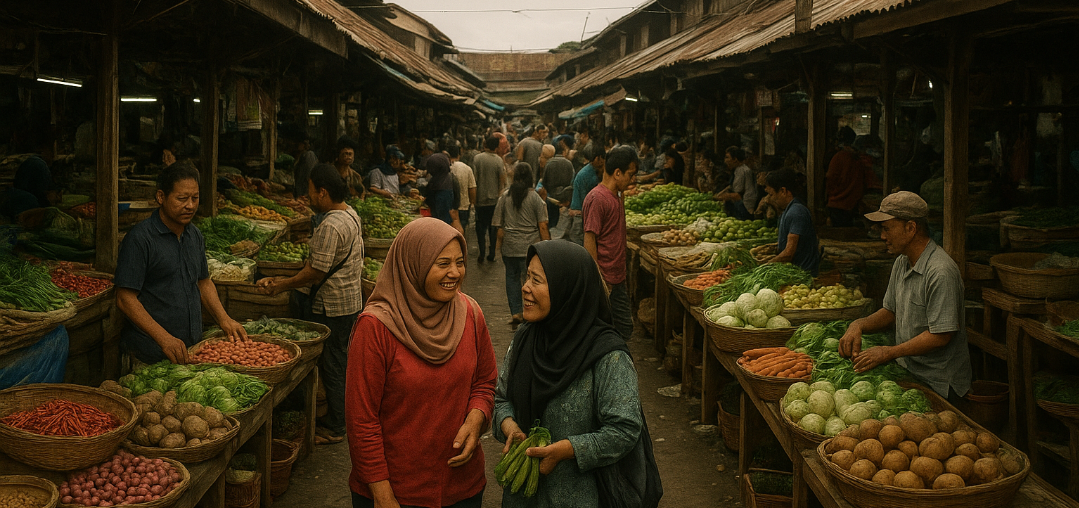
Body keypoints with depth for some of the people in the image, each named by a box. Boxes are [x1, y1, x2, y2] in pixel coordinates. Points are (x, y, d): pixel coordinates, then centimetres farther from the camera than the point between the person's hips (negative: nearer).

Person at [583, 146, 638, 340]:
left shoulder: (615, 196, 13)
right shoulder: (597, 198, -17)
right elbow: (589, 241, -19)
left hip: (617, 280, 10)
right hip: (604, 281, -9)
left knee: (625, 329, 13)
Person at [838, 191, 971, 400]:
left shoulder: (941, 272, -20)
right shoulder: (902, 263, 10)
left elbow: (940, 336, -21)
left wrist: (889, 352, -18)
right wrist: (859, 325, 1)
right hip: (908, 372, 8)